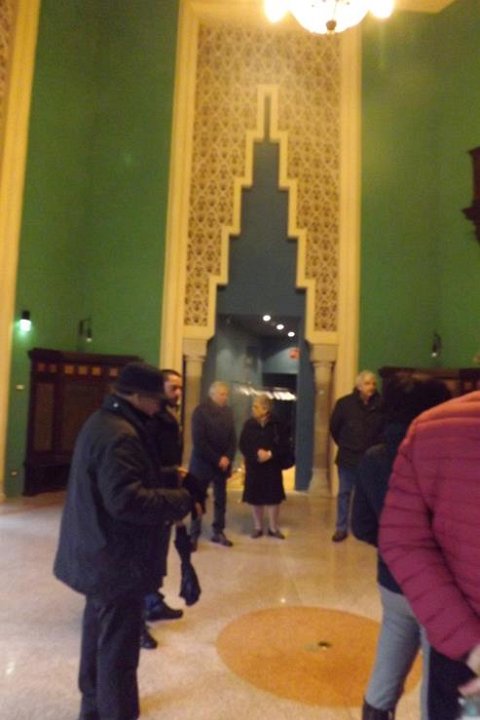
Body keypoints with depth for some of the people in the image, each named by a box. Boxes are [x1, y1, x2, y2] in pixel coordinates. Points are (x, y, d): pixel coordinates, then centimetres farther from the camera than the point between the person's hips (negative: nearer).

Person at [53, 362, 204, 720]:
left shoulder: (103, 421, 8)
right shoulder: (120, 435, -26)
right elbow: (126, 500, -33)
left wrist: (167, 479, 5)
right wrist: (182, 499, -24)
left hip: (101, 551, 11)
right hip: (117, 557, -11)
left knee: (100, 631, 25)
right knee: (118, 643, 5)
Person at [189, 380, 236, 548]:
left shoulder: (227, 411, 4)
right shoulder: (200, 411, -10)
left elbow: (232, 437, 6)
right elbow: (198, 441, -15)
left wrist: (227, 457, -10)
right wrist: (217, 459, -16)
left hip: (223, 463, 5)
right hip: (203, 462, -4)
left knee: (220, 499, 11)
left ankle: (218, 532, 23)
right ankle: (194, 534, 15)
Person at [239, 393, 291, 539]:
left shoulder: (277, 425, -7)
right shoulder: (249, 424, -2)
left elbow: (285, 446, -5)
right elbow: (242, 445, -2)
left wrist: (270, 454, -19)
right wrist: (256, 454, -18)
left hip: (272, 468, -1)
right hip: (254, 467, 1)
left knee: (273, 498, 4)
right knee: (255, 498, 8)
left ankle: (273, 528, 21)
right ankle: (258, 527, 24)